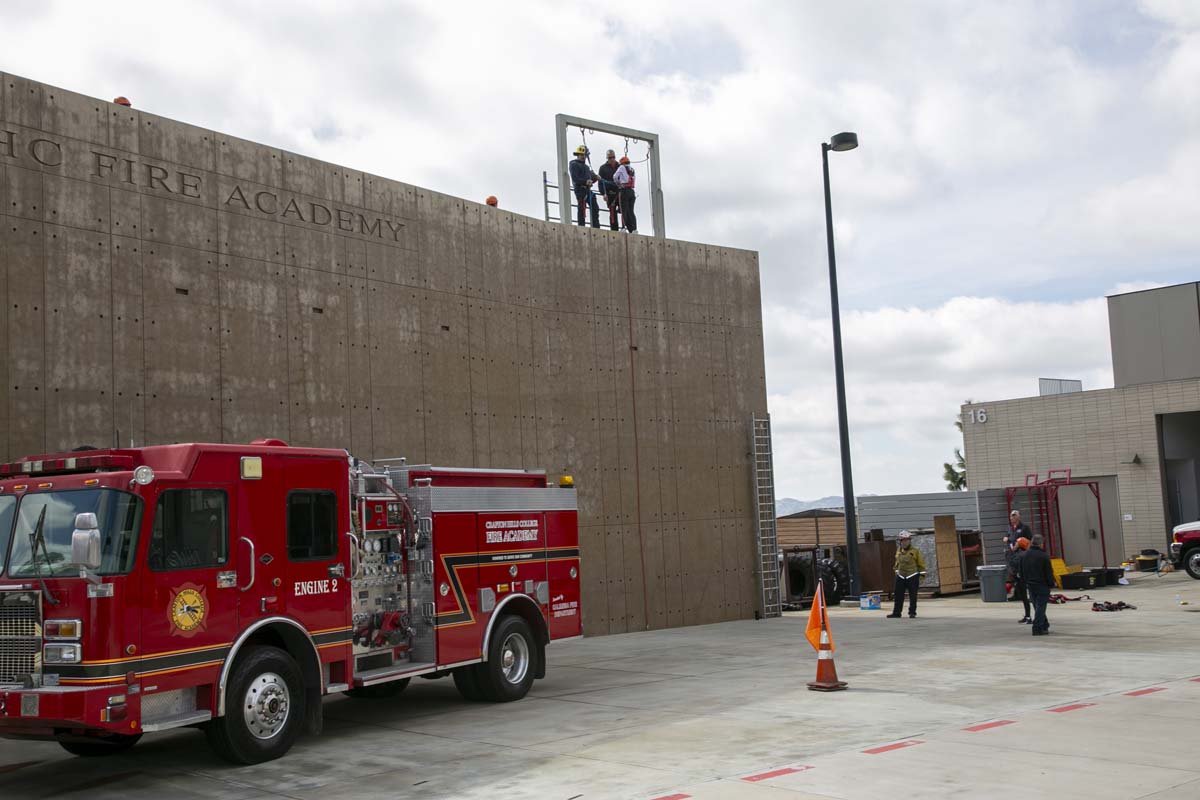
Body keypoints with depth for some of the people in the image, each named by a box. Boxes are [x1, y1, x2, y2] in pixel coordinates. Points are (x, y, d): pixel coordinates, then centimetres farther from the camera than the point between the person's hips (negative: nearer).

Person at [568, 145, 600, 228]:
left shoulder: (586, 166, 26)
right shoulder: (573, 165, -1)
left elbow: (590, 177, 24)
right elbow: (575, 179, -13)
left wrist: (595, 178, 2)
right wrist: (585, 181, -25)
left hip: (588, 189, 8)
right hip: (580, 189, -8)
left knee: (595, 208, 2)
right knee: (582, 209, -10)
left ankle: (596, 227, 5)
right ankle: (581, 227, -7)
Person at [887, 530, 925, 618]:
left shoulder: (915, 551, -5)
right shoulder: (898, 551, 9)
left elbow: (921, 564, -3)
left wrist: (921, 577, -5)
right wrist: (896, 571, 22)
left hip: (912, 577, -4)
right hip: (900, 577, 4)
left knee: (913, 596, 1)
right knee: (898, 596, 4)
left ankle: (912, 612, 12)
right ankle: (896, 613, 10)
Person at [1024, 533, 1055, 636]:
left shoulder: (1024, 555, 4)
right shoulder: (1043, 556, -16)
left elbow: (1022, 572, 11)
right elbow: (1049, 573, -12)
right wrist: (1051, 583, 0)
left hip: (1030, 585, 6)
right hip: (1042, 585, -6)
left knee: (1038, 606, 17)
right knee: (1040, 607, -3)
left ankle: (1044, 625, 26)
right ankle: (1038, 628, -5)